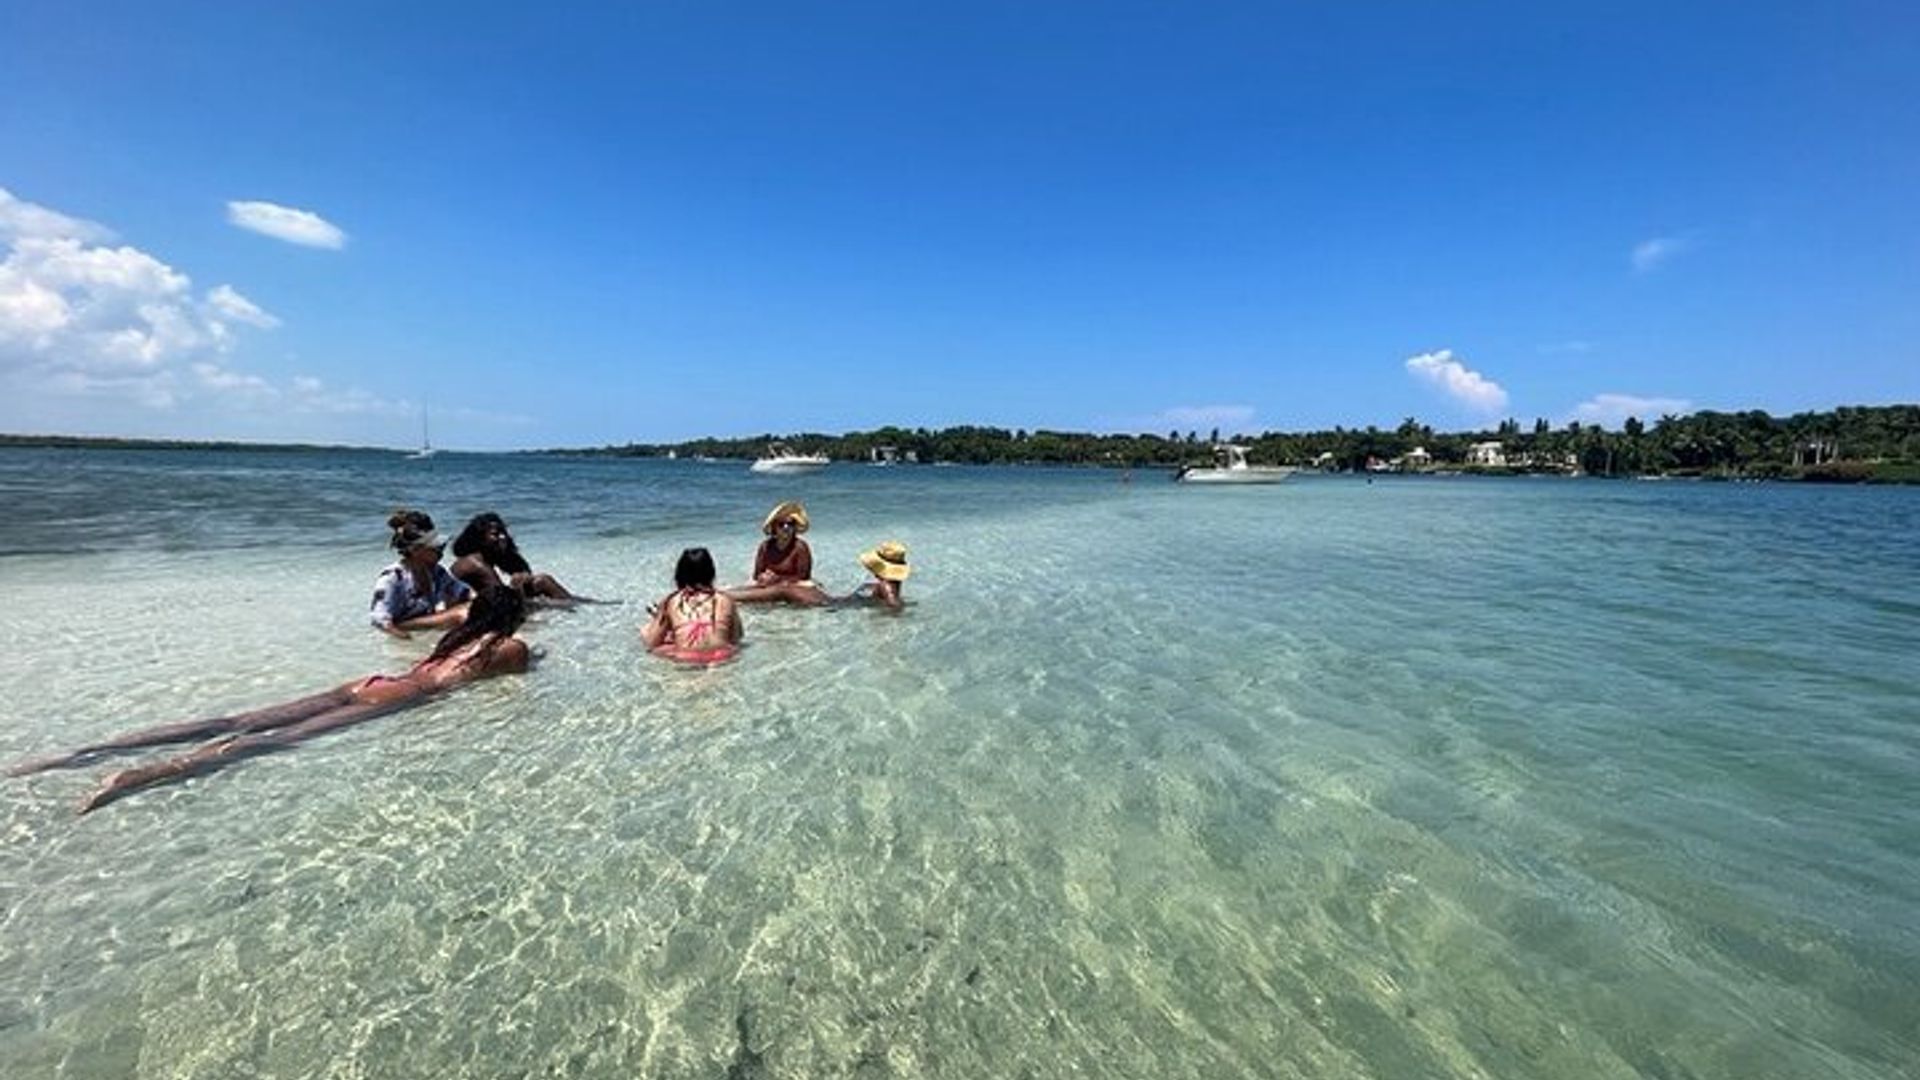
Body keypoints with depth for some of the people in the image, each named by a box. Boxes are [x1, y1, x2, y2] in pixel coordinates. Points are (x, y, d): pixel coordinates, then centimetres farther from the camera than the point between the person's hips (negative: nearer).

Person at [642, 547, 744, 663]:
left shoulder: (669, 602, -2)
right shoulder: (725, 600, -2)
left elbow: (652, 642, 1)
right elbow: (737, 636, 9)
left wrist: (658, 619, 21)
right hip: (720, 656, 1)